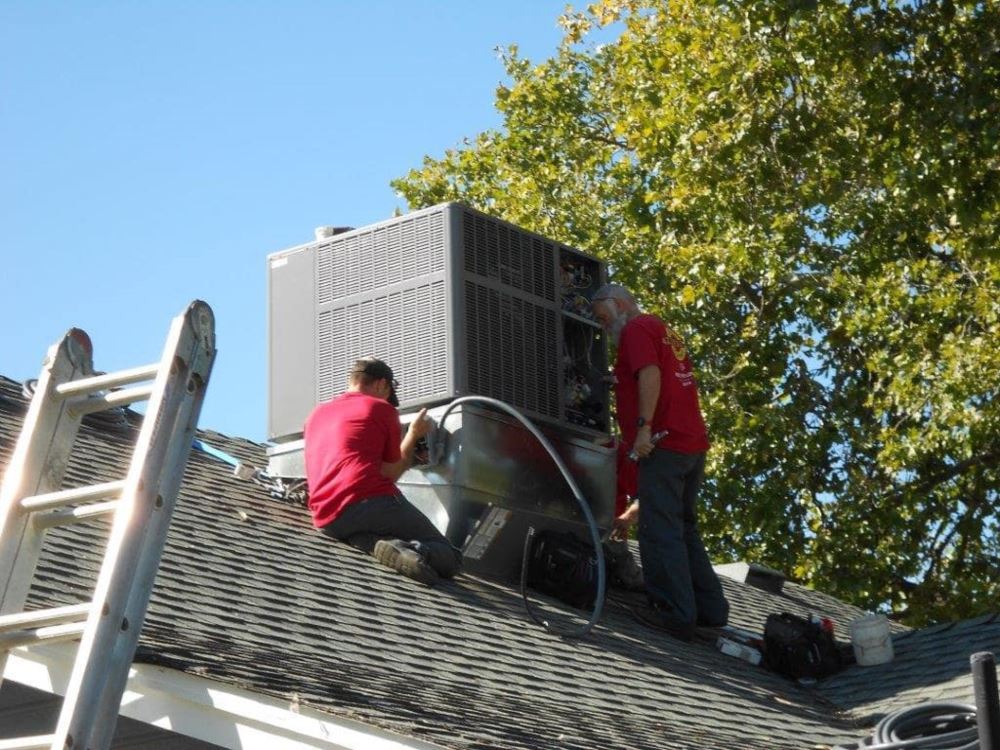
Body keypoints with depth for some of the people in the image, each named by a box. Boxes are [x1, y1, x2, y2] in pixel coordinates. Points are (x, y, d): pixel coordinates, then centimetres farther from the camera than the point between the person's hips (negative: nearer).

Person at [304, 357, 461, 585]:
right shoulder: (381, 408, 11)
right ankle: (416, 550, -30)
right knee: (447, 558, 4)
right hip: (373, 501, -4)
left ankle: (380, 545, -10)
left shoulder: (316, 414, 27)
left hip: (326, 522, 4)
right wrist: (413, 434, 28)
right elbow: (391, 473, 12)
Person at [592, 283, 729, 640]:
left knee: (660, 531, -10)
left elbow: (650, 374, -18)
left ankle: (676, 614, -15)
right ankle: (711, 608, 15)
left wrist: (644, 426, -23)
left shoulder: (637, 329, -2)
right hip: (693, 444, 10)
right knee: (684, 528, 16)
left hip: (662, 445, -10)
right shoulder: (663, 330, 26)